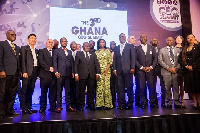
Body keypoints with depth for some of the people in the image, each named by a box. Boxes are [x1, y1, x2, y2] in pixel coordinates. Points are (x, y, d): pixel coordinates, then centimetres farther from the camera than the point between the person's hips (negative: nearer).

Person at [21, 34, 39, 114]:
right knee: (24, 91, -2)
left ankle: (29, 107, 17)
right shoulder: (24, 48, 3)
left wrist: (37, 72, 8)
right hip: (28, 72, -6)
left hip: (35, 72, 6)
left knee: (31, 91, 10)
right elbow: (23, 60, -6)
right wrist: (24, 72, -15)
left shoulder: (36, 50, 21)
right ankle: (24, 108, 4)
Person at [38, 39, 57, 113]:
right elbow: (41, 61, -5)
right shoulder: (41, 51, 8)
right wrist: (48, 68, -13)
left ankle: (53, 107, 13)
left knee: (53, 92, 5)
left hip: (53, 75, 2)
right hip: (45, 74, -2)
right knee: (43, 91, 4)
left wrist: (54, 69, -6)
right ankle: (42, 107, 15)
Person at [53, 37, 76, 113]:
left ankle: (68, 106, 15)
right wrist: (56, 72, -10)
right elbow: (54, 62, 0)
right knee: (59, 90, 1)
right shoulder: (57, 51, 7)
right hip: (60, 73, -4)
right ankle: (59, 106, 8)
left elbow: (72, 62, 16)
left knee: (68, 90, 8)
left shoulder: (70, 52, 19)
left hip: (68, 73, 4)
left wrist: (72, 72, 7)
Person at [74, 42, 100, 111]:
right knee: (81, 90, 2)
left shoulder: (93, 54, 17)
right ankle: (81, 105, 13)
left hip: (92, 75, 2)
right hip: (82, 75, -2)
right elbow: (76, 64, 5)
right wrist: (76, 74, -5)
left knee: (91, 91, 4)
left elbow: (97, 64, 11)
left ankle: (91, 105, 15)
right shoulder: (79, 54, 10)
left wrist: (98, 73, 1)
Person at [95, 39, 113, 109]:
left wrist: (106, 69, -9)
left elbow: (110, 61, 3)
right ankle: (99, 103, 6)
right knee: (99, 86, -1)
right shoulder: (96, 52, 14)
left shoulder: (107, 51, 10)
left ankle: (107, 104, 0)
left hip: (106, 71, -2)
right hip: (98, 71, 2)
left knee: (106, 86, -6)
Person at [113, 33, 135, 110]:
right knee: (120, 87, 4)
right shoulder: (116, 48, 18)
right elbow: (114, 59, 14)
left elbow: (133, 58, 1)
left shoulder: (130, 46, 8)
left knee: (129, 87, 0)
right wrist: (114, 69, 4)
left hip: (127, 70, -3)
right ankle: (121, 104, 11)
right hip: (119, 70, 3)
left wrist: (132, 68, -9)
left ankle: (130, 104, 11)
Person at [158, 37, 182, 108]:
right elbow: (160, 60, 1)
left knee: (176, 87, 3)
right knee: (168, 87, 0)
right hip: (166, 71, -1)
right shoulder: (162, 50, 10)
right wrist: (168, 68, -8)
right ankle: (169, 102, 9)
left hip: (176, 71, 2)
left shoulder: (177, 50, 16)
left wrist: (176, 68, -6)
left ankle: (176, 102, 11)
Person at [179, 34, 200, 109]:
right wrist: (186, 66, -9)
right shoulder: (184, 49, 15)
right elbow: (181, 59, 7)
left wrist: (192, 66, -14)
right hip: (187, 70, 3)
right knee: (191, 87, 4)